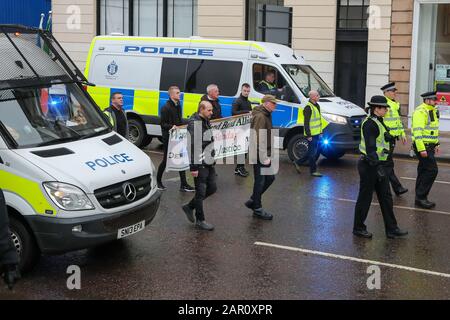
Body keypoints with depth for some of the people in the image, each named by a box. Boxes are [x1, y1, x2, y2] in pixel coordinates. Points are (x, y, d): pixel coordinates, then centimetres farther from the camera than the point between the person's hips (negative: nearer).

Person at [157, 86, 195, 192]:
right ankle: (158, 180, 23)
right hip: (168, 137, -7)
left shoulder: (178, 106, 10)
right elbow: (163, 124, -15)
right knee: (166, 160, 3)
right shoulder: (166, 108, -15)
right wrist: (171, 126, -30)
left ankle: (184, 184, 6)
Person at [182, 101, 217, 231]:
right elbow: (192, 146, -21)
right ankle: (200, 220, 10)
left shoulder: (206, 121, 13)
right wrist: (193, 167, -23)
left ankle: (189, 207, 26)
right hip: (200, 164, -9)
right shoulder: (194, 124, -17)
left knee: (212, 188, 13)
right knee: (201, 191, -1)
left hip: (209, 163, 9)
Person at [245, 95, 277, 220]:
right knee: (260, 181, -1)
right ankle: (257, 210, 10)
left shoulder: (266, 115, 15)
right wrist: (264, 158, -24)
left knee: (270, 178, 15)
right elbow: (259, 139, -23)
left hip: (264, 154, 10)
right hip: (259, 155, -10)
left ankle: (253, 201, 25)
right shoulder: (260, 117, -18)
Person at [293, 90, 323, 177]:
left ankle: (298, 162, 26)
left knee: (313, 152, 14)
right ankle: (313, 171, 8)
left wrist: (320, 132, 20)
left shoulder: (317, 106, 14)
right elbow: (306, 123, -18)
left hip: (316, 134, 9)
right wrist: (308, 135, -20)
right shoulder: (308, 107, -16)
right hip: (311, 134, -9)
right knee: (312, 152, -1)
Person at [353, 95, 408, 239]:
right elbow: (370, 148, -24)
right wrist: (377, 167, -28)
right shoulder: (370, 124, -18)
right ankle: (358, 228, 15)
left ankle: (391, 229, 15)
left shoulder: (378, 122, 14)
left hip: (377, 164, 10)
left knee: (386, 197, 10)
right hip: (369, 166, -10)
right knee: (365, 198, 2)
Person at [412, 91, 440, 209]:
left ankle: (420, 198, 18)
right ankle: (421, 197, -6)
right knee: (432, 170, -12)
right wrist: (421, 149, -26)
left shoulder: (433, 111, 16)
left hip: (429, 146, 10)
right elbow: (417, 131, -23)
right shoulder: (420, 112, -17)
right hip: (422, 146, -10)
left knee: (424, 171, 12)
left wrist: (436, 144, 22)